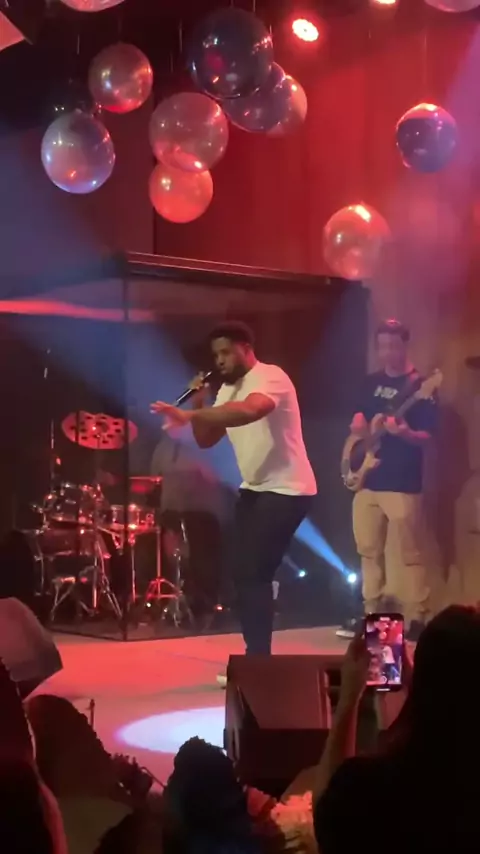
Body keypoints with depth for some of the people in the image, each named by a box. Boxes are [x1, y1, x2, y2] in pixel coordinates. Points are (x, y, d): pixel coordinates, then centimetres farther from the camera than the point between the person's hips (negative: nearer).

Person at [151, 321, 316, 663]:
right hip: (254, 489, 9)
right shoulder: (228, 389, 12)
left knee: (254, 574, -14)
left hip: (286, 490, -9)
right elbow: (206, 440, 10)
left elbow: (249, 410, -40)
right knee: (242, 573, 9)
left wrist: (189, 415, -44)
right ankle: (257, 659, 19)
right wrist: (199, 404, -7)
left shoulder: (271, 377, -18)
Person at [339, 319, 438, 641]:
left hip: (403, 484, -7)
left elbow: (428, 436, -10)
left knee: (408, 554, -6)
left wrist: (405, 433, -29)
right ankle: (371, 613, 22)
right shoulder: (372, 382, 13)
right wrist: (360, 426, 2)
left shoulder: (420, 386, -6)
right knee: (369, 551, 12)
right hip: (368, 481, 7)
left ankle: (417, 618, -1)